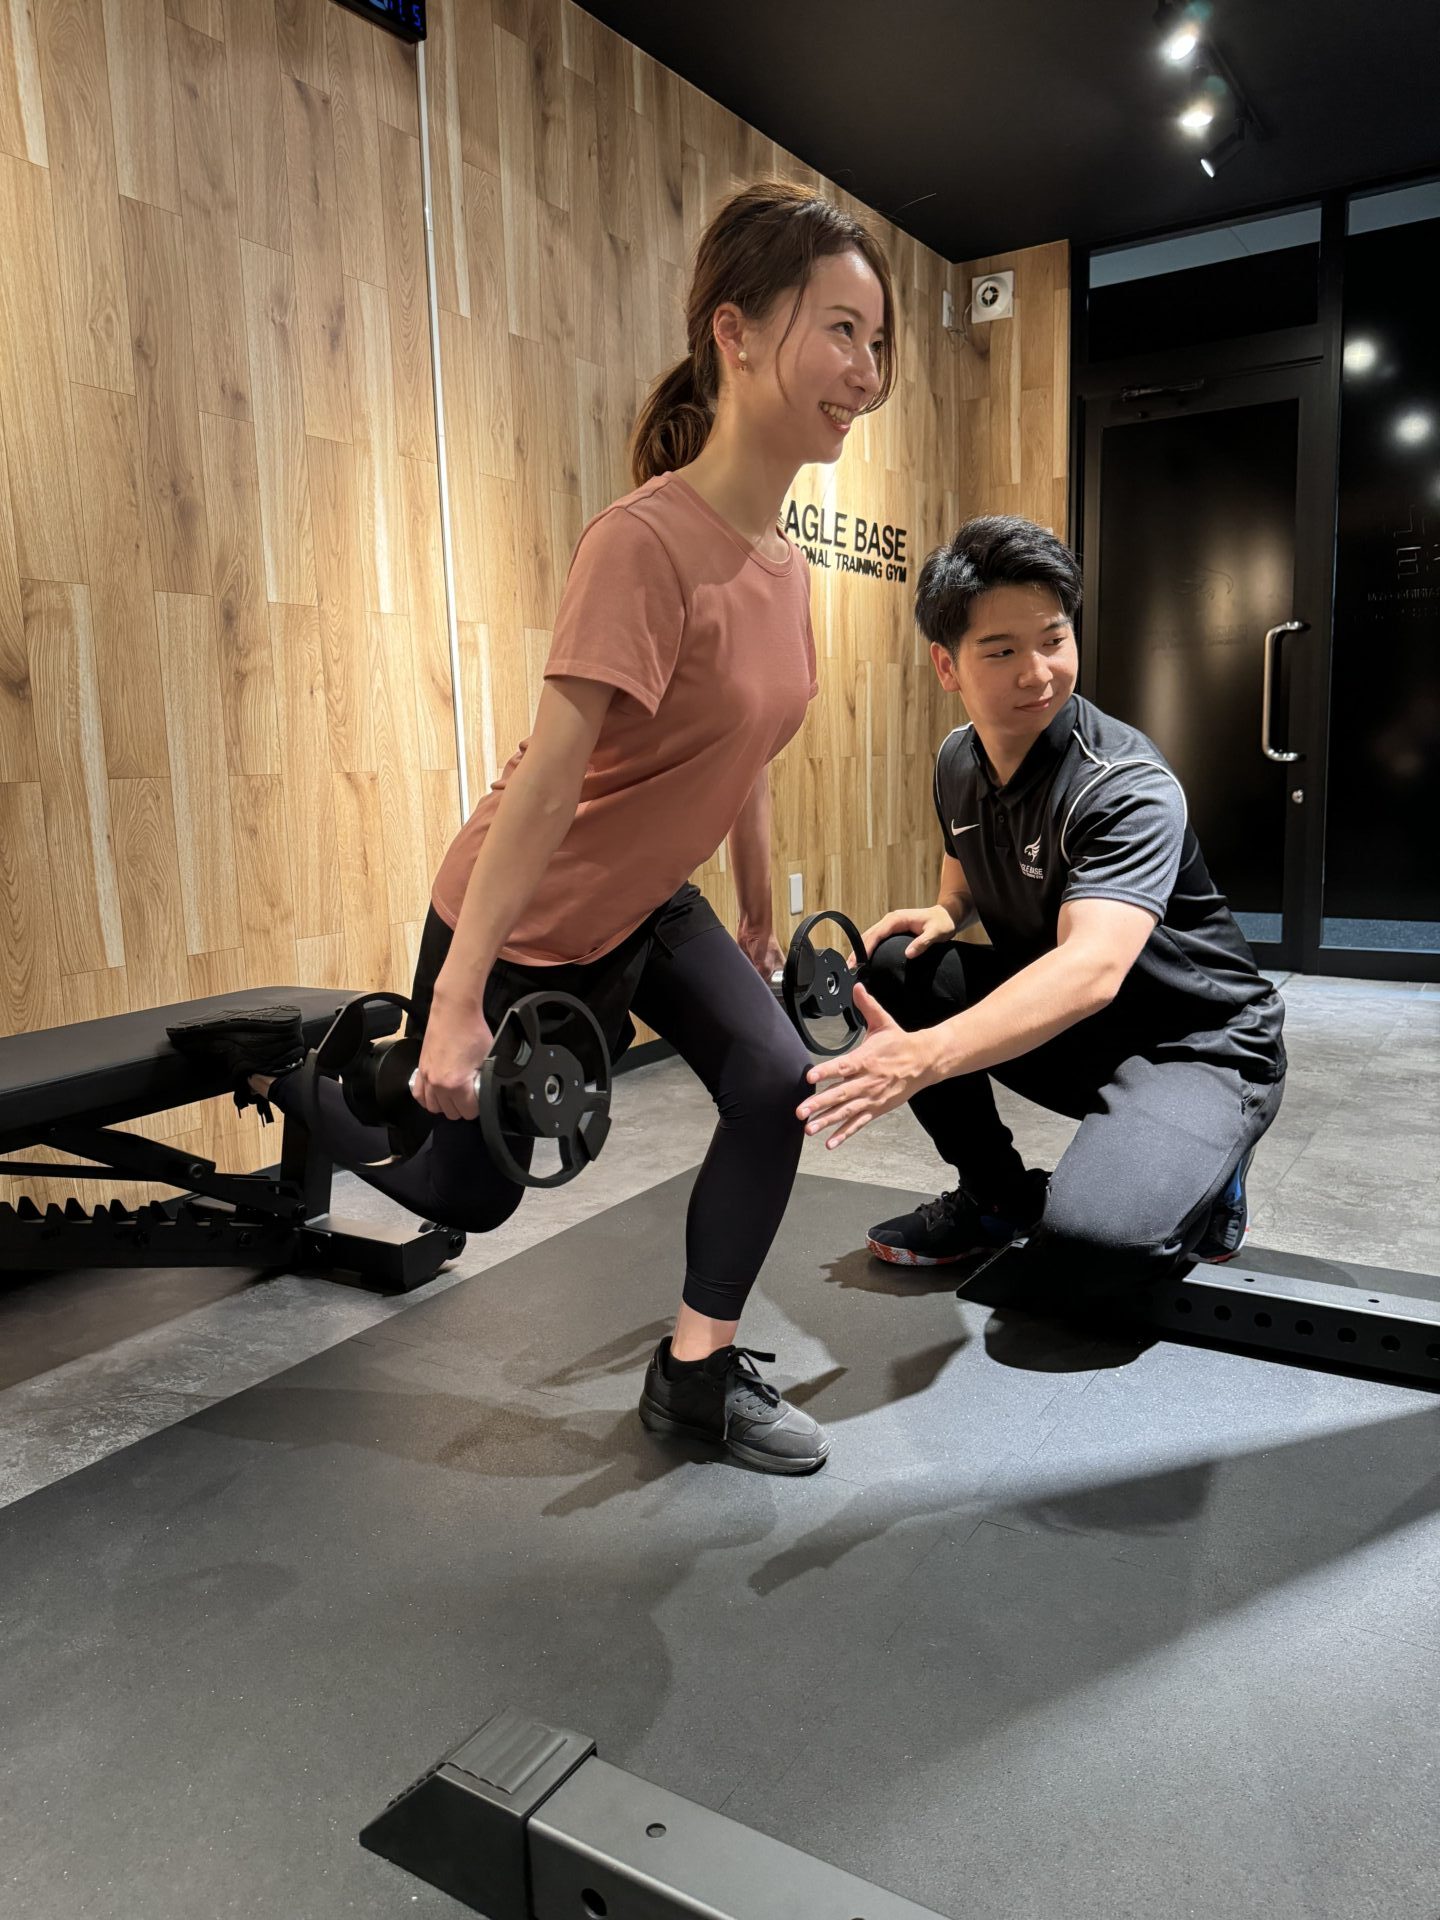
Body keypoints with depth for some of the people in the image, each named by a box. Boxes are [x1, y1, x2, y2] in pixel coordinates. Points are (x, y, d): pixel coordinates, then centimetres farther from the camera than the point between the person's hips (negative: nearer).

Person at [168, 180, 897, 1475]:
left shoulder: (785, 563, -3)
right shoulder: (645, 543, -29)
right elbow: (545, 781, -31)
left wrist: (760, 920, 16)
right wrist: (458, 1006, -28)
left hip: (650, 907, 7)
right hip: (526, 925, -7)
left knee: (777, 1083, -10)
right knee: (464, 1191, 12)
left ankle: (697, 1372, 10)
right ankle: (284, 1065, 39)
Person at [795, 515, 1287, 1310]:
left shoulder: (1128, 786, -26)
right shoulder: (959, 762, -2)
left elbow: (1092, 968, -41)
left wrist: (924, 1055, -57)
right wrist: (943, 915, -9)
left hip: (1196, 1045, -7)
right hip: (1061, 1024, 7)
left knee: (1077, 1253, -31)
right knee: (896, 964, -12)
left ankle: (1201, 1179, 4)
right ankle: (997, 1192, 4)